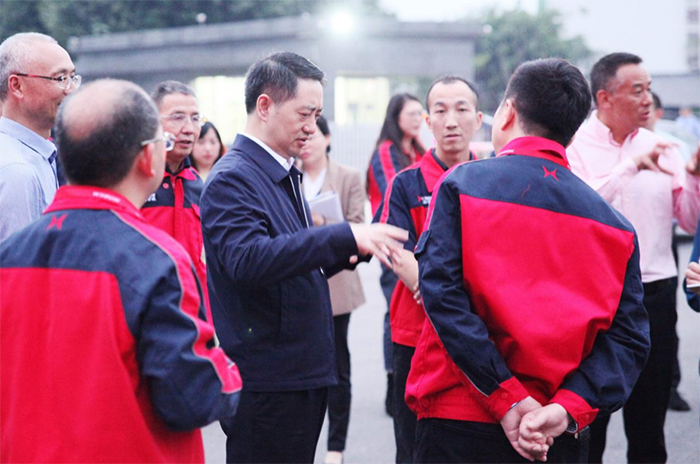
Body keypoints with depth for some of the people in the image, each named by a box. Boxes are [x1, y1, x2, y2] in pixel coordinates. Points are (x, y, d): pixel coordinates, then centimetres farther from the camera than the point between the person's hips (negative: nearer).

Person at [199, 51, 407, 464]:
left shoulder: (285, 175, 17)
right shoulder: (231, 179, -14)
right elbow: (248, 259, -31)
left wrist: (340, 255, 3)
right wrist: (345, 237, -34)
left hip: (305, 374, 9)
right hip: (265, 381, -9)